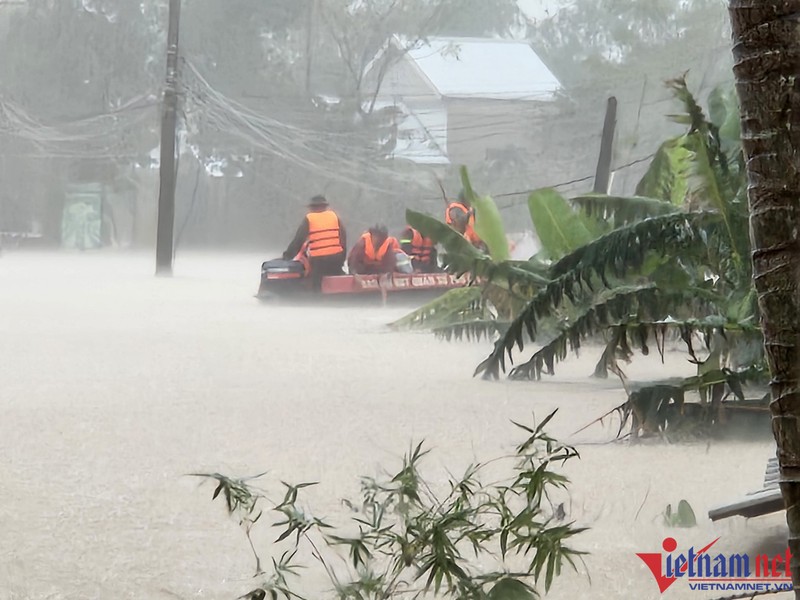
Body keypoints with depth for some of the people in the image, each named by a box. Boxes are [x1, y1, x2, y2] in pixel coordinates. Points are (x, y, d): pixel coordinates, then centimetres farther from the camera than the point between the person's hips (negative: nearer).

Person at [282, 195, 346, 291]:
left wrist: (288, 255, 10)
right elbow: (343, 237, 9)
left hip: (317, 259, -2)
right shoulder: (334, 216, 10)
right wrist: (342, 257, 16)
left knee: (317, 287, 2)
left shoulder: (309, 219, 3)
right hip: (336, 257, 2)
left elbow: (298, 239, 1)